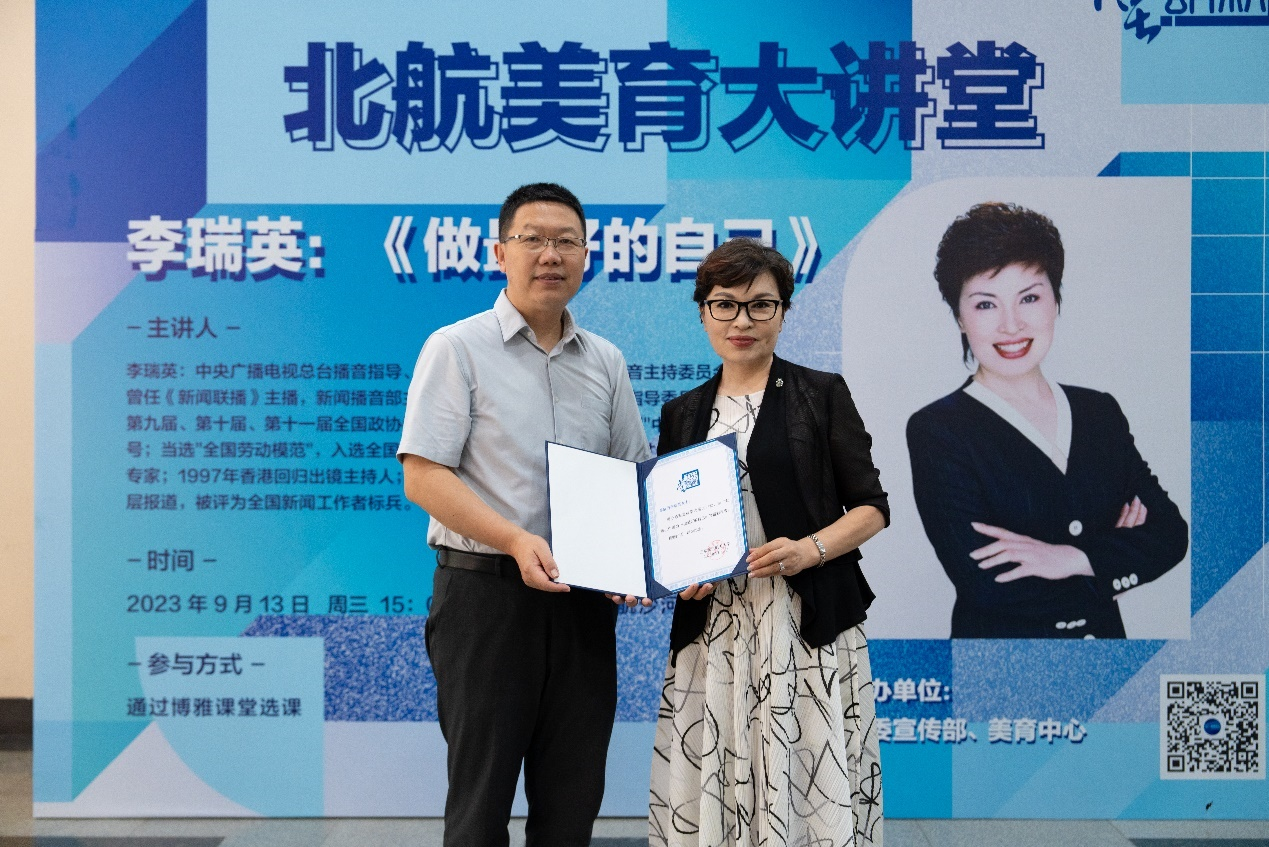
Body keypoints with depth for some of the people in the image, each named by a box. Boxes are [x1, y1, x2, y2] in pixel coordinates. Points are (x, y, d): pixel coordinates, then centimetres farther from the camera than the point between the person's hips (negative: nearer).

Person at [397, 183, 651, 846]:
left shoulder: (605, 362, 12)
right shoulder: (458, 348, -3)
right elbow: (423, 476, -10)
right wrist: (516, 540, -23)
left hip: (584, 599, 5)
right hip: (487, 592, -4)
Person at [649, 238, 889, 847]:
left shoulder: (822, 394, 3)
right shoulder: (682, 414, 13)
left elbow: (871, 508, 1)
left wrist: (809, 549, -16)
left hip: (808, 622, -3)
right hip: (710, 628, 3)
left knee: (810, 777, -5)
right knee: (711, 783, 2)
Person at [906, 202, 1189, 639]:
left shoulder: (1100, 412, 1)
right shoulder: (935, 430, -14)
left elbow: (1171, 533, -5)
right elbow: (984, 584, -22)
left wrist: (1073, 558, -21)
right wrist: (1121, 550, -14)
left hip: (1106, 633, 4)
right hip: (997, 634, -4)